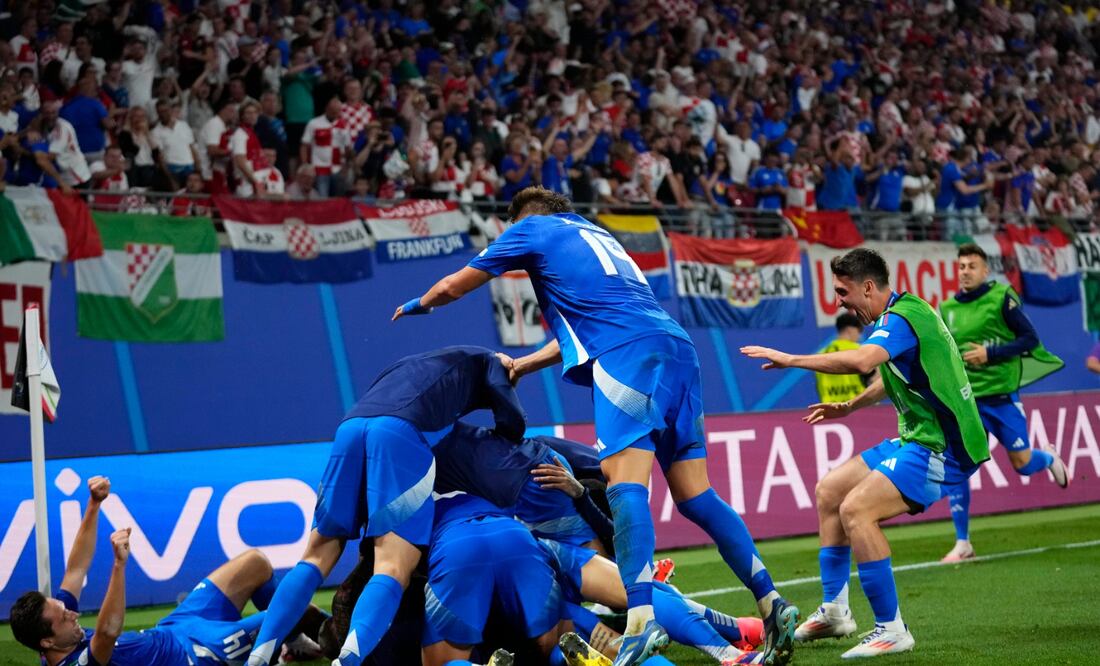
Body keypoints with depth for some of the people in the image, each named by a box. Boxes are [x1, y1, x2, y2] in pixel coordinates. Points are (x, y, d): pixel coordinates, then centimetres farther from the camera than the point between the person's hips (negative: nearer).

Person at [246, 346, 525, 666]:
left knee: (317, 557, 13)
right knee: (393, 570, -13)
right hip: (404, 431, -5)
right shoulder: (486, 361, 29)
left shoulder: (410, 364, 43)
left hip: (351, 425, 5)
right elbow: (512, 423, 14)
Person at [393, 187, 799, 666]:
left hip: (630, 354, -7)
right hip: (677, 349, 7)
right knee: (695, 495, 8)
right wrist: (522, 365, 45)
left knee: (624, 482, -19)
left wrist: (418, 304, 42)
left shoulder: (534, 228, 16)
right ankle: (771, 604, 2)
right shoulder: (597, 235, 36)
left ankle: (641, 620, -35)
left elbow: (451, 288, 22)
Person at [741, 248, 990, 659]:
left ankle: (891, 630, -16)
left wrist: (791, 359, -32)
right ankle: (834, 611, 22)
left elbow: (862, 361, -39)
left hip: (940, 449, -11)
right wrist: (849, 407, 29)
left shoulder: (901, 318, -19)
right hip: (918, 439, 11)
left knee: (856, 509, -24)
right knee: (830, 491, 16)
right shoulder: (899, 314, 13)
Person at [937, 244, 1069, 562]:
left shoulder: (1001, 298, -7)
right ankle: (962, 544, -3)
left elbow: (1030, 338, -9)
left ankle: (1049, 458, 46)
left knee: (1022, 463, 7)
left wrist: (990, 354, -18)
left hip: (1001, 395, -3)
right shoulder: (947, 309, 6)